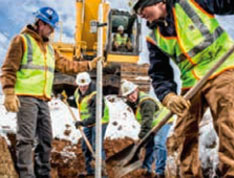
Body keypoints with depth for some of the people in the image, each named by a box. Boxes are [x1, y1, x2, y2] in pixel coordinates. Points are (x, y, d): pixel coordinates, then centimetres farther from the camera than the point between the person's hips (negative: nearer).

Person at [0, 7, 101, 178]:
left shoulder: (49, 48, 23)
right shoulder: (22, 40, -1)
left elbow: (66, 65, 27)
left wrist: (89, 65, 23)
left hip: (43, 100, 8)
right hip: (25, 98, -8)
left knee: (46, 139, 7)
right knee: (26, 138, -12)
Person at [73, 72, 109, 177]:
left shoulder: (95, 96, -28)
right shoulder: (78, 92, 1)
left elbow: (96, 116, -32)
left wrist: (83, 122, -35)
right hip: (87, 123, 9)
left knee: (96, 146, -16)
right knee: (86, 146, 11)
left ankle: (102, 170, -13)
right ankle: (89, 170, 24)